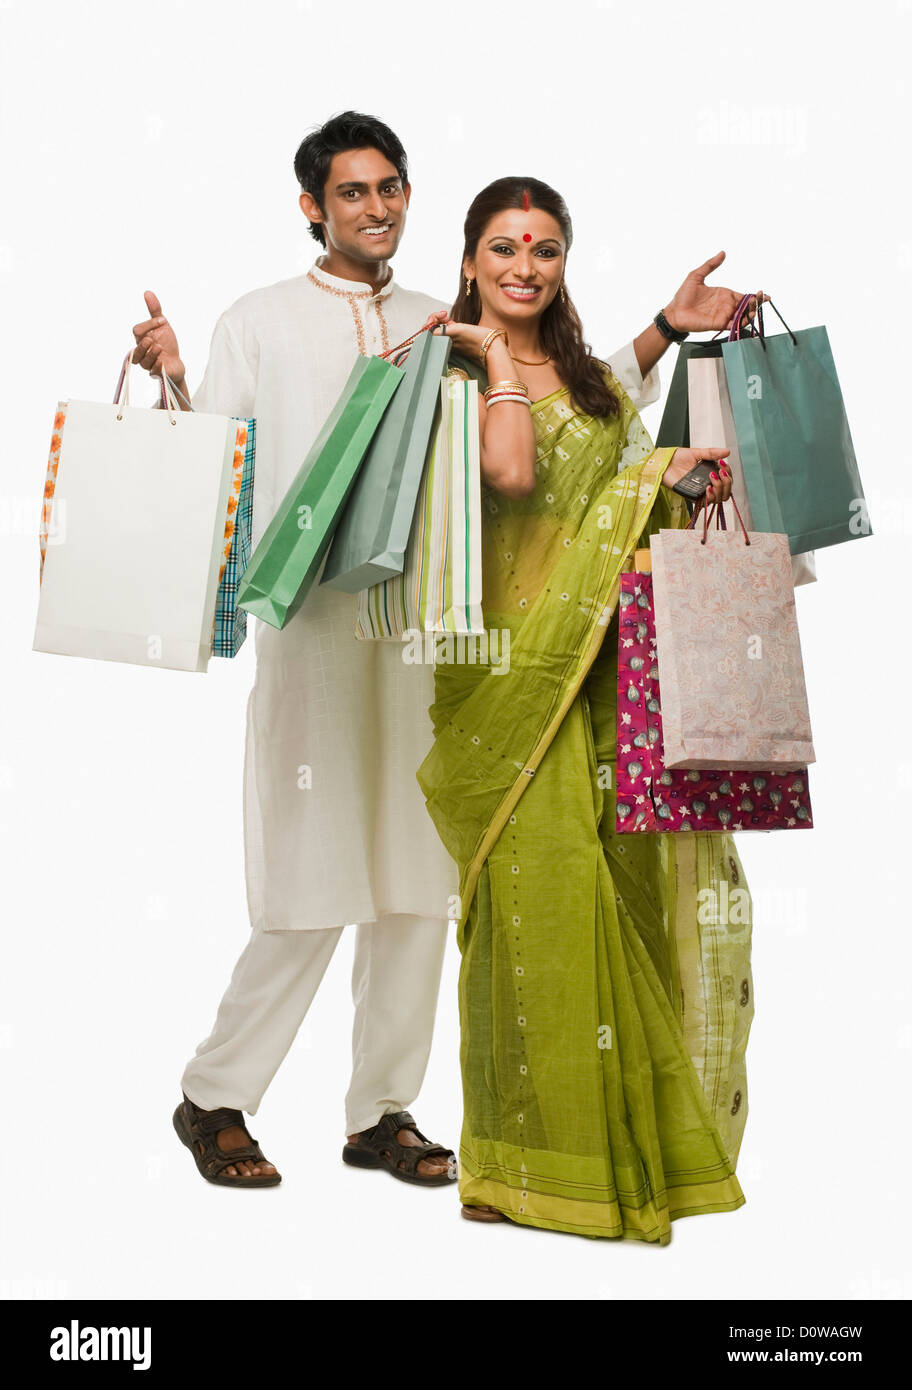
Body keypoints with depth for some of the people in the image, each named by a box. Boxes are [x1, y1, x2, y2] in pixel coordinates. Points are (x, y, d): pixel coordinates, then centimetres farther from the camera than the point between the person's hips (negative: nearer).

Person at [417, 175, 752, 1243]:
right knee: (537, 885, -8)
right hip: (515, 667, -6)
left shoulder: (596, 381, 21)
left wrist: (675, 472, 4)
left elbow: (633, 498, 23)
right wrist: (499, 358, -6)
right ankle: (526, 1159, 4)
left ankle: (625, 1136, 18)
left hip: (608, 664, 6)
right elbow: (512, 473, -18)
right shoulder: (459, 373, 1)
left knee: (619, 883, 4)